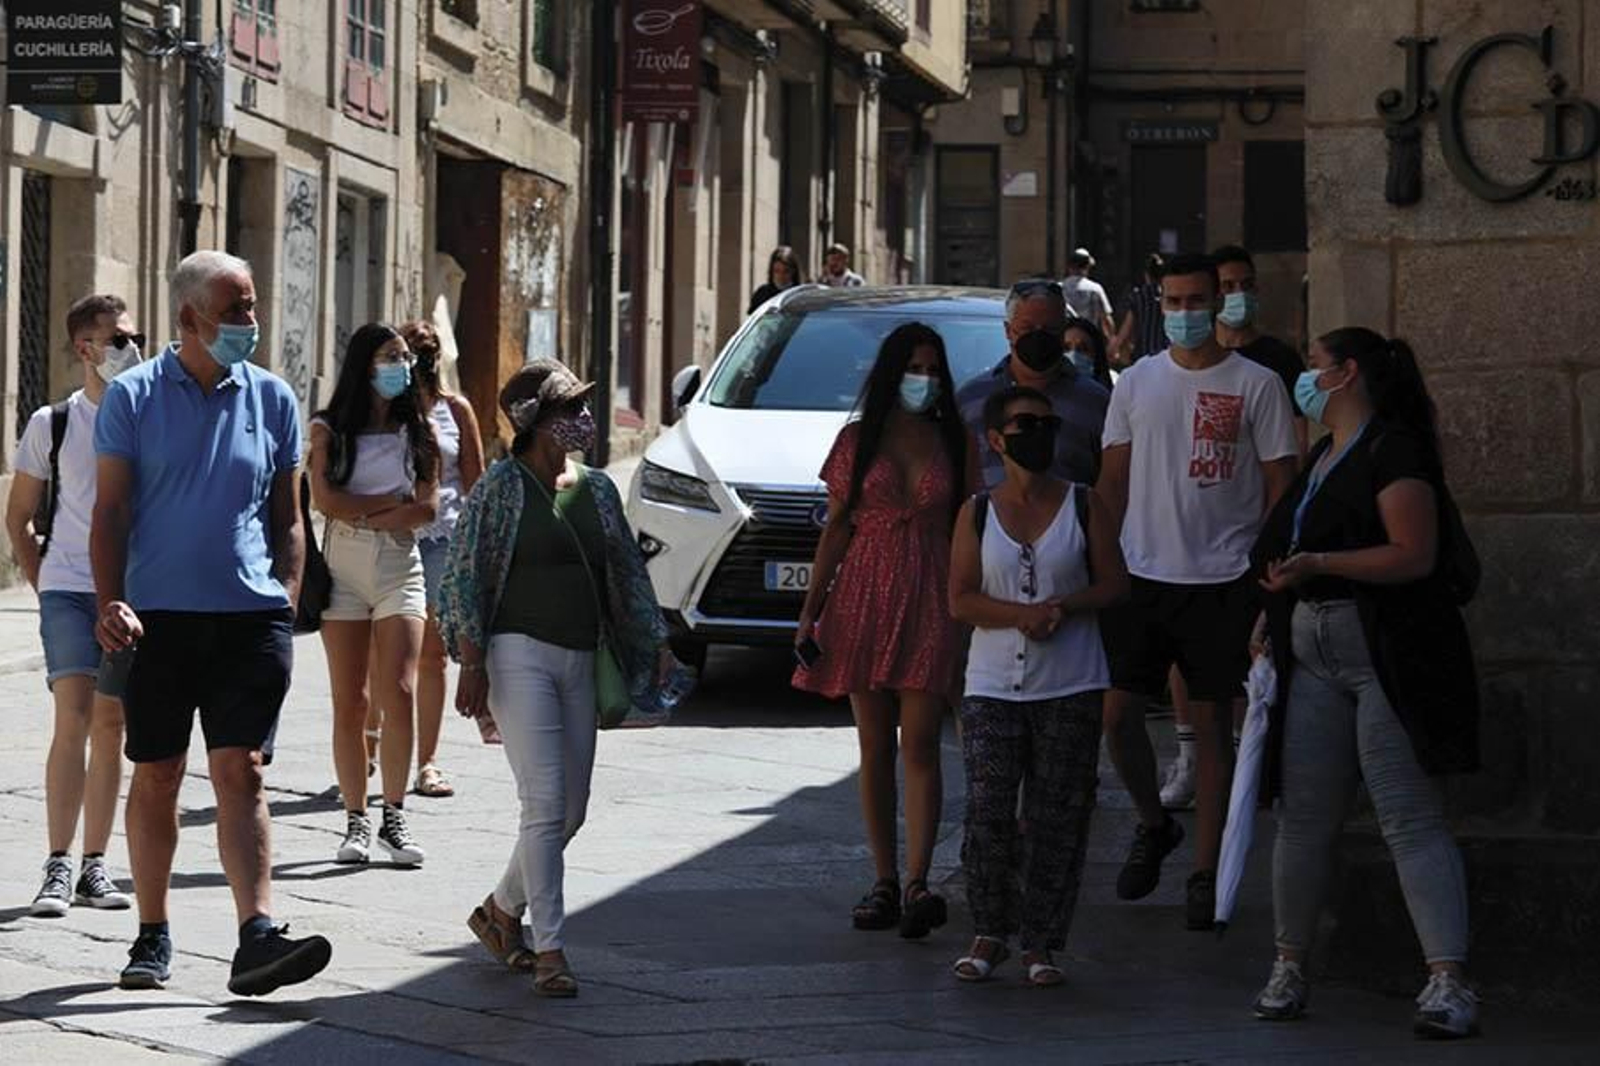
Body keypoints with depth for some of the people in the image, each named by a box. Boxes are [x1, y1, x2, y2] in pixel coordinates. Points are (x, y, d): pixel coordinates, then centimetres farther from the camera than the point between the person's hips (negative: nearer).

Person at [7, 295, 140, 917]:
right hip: (67, 590, -2)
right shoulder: (52, 424, 2)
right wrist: (44, 585, 4)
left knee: (110, 725, 5)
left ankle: (94, 867, 12)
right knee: (73, 718, -13)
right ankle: (58, 868, -12)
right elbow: (19, 519, 11)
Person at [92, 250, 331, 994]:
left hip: (251, 617, 1)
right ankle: (152, 936, 18)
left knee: (240, 773, -8)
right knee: (156, 777, 6)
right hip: (159, 616, -1)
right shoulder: (133, 396, 2)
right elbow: (110, 510, 1)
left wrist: (288, 600, 2)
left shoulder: (272, 400, 8)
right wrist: (110, 602, -10)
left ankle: (257, 937, -16)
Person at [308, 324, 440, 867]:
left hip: (400, 566, 1)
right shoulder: (328, 429, 2)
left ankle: (394, 819, -1)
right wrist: (393, 501, -5)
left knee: (399, 693, -11)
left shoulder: (417, 429, 8)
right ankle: (356, 822, 7)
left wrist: (362, 514, -10)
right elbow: (326, 500, -9)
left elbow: (427, 509, 0)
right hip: (342, 567, -1)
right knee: (349, 703, 0)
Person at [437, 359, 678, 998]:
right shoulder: (501, 487, -5)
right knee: (546, 806, -12)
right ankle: (548, 951, -10)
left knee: (571, 811, 9)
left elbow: (628, 572, 20)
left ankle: (502, 910, 29)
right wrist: (471, 664, -12)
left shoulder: (596, 489, 13)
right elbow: (462, 578, -6)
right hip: (519, 653, -7)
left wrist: (657, 644, 14)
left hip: (579, 660, 7)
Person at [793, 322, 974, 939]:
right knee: (875, 748, 4)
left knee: (919, 746, -10)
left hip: (931, 600, -1)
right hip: (864, 595, 1)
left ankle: (918, 884, -17)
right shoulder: (857, 440, 8)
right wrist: (810, 611, 3)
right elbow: (836, 529, 8)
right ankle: (885, 885, 9)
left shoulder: (954, 442, 7)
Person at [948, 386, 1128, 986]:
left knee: (1058, 819, 0)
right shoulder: (977, 514, 5)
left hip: (1071, 688, 0)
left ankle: (1041, 941, 7)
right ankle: (989, 934, 9)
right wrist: (1020, 614, -17)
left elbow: (1114, 584, 2)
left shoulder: (1083, 505, 5)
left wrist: (1063, 607, -15)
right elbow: (960, 600, -1)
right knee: (988, 815, -4)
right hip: (993, 686, 0)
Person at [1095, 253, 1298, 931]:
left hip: (1222, 580, -3)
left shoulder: (1256, 386, 0)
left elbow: (1280, 484, 1)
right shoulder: (1136, 383, 9)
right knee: (1117, 713, -2)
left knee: (1213, 723, 2)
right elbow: (1113, 480, 12)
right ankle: (1154, 825, 24)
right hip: (1141, 574, 3)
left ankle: (1206, 873, 8)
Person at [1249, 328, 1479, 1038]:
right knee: (1304, 819, 9)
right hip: (1314, 657, 9)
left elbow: (1415, 555, -20)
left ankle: (1449, 982, -16)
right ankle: (1289, 968, 20)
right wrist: (1272, 621, 19)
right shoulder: (1323, 457, 20)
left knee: (1410, 818, -13)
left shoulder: (1392, 449, -9)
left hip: (1386, 654, -9)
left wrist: (1315, 564, -24)